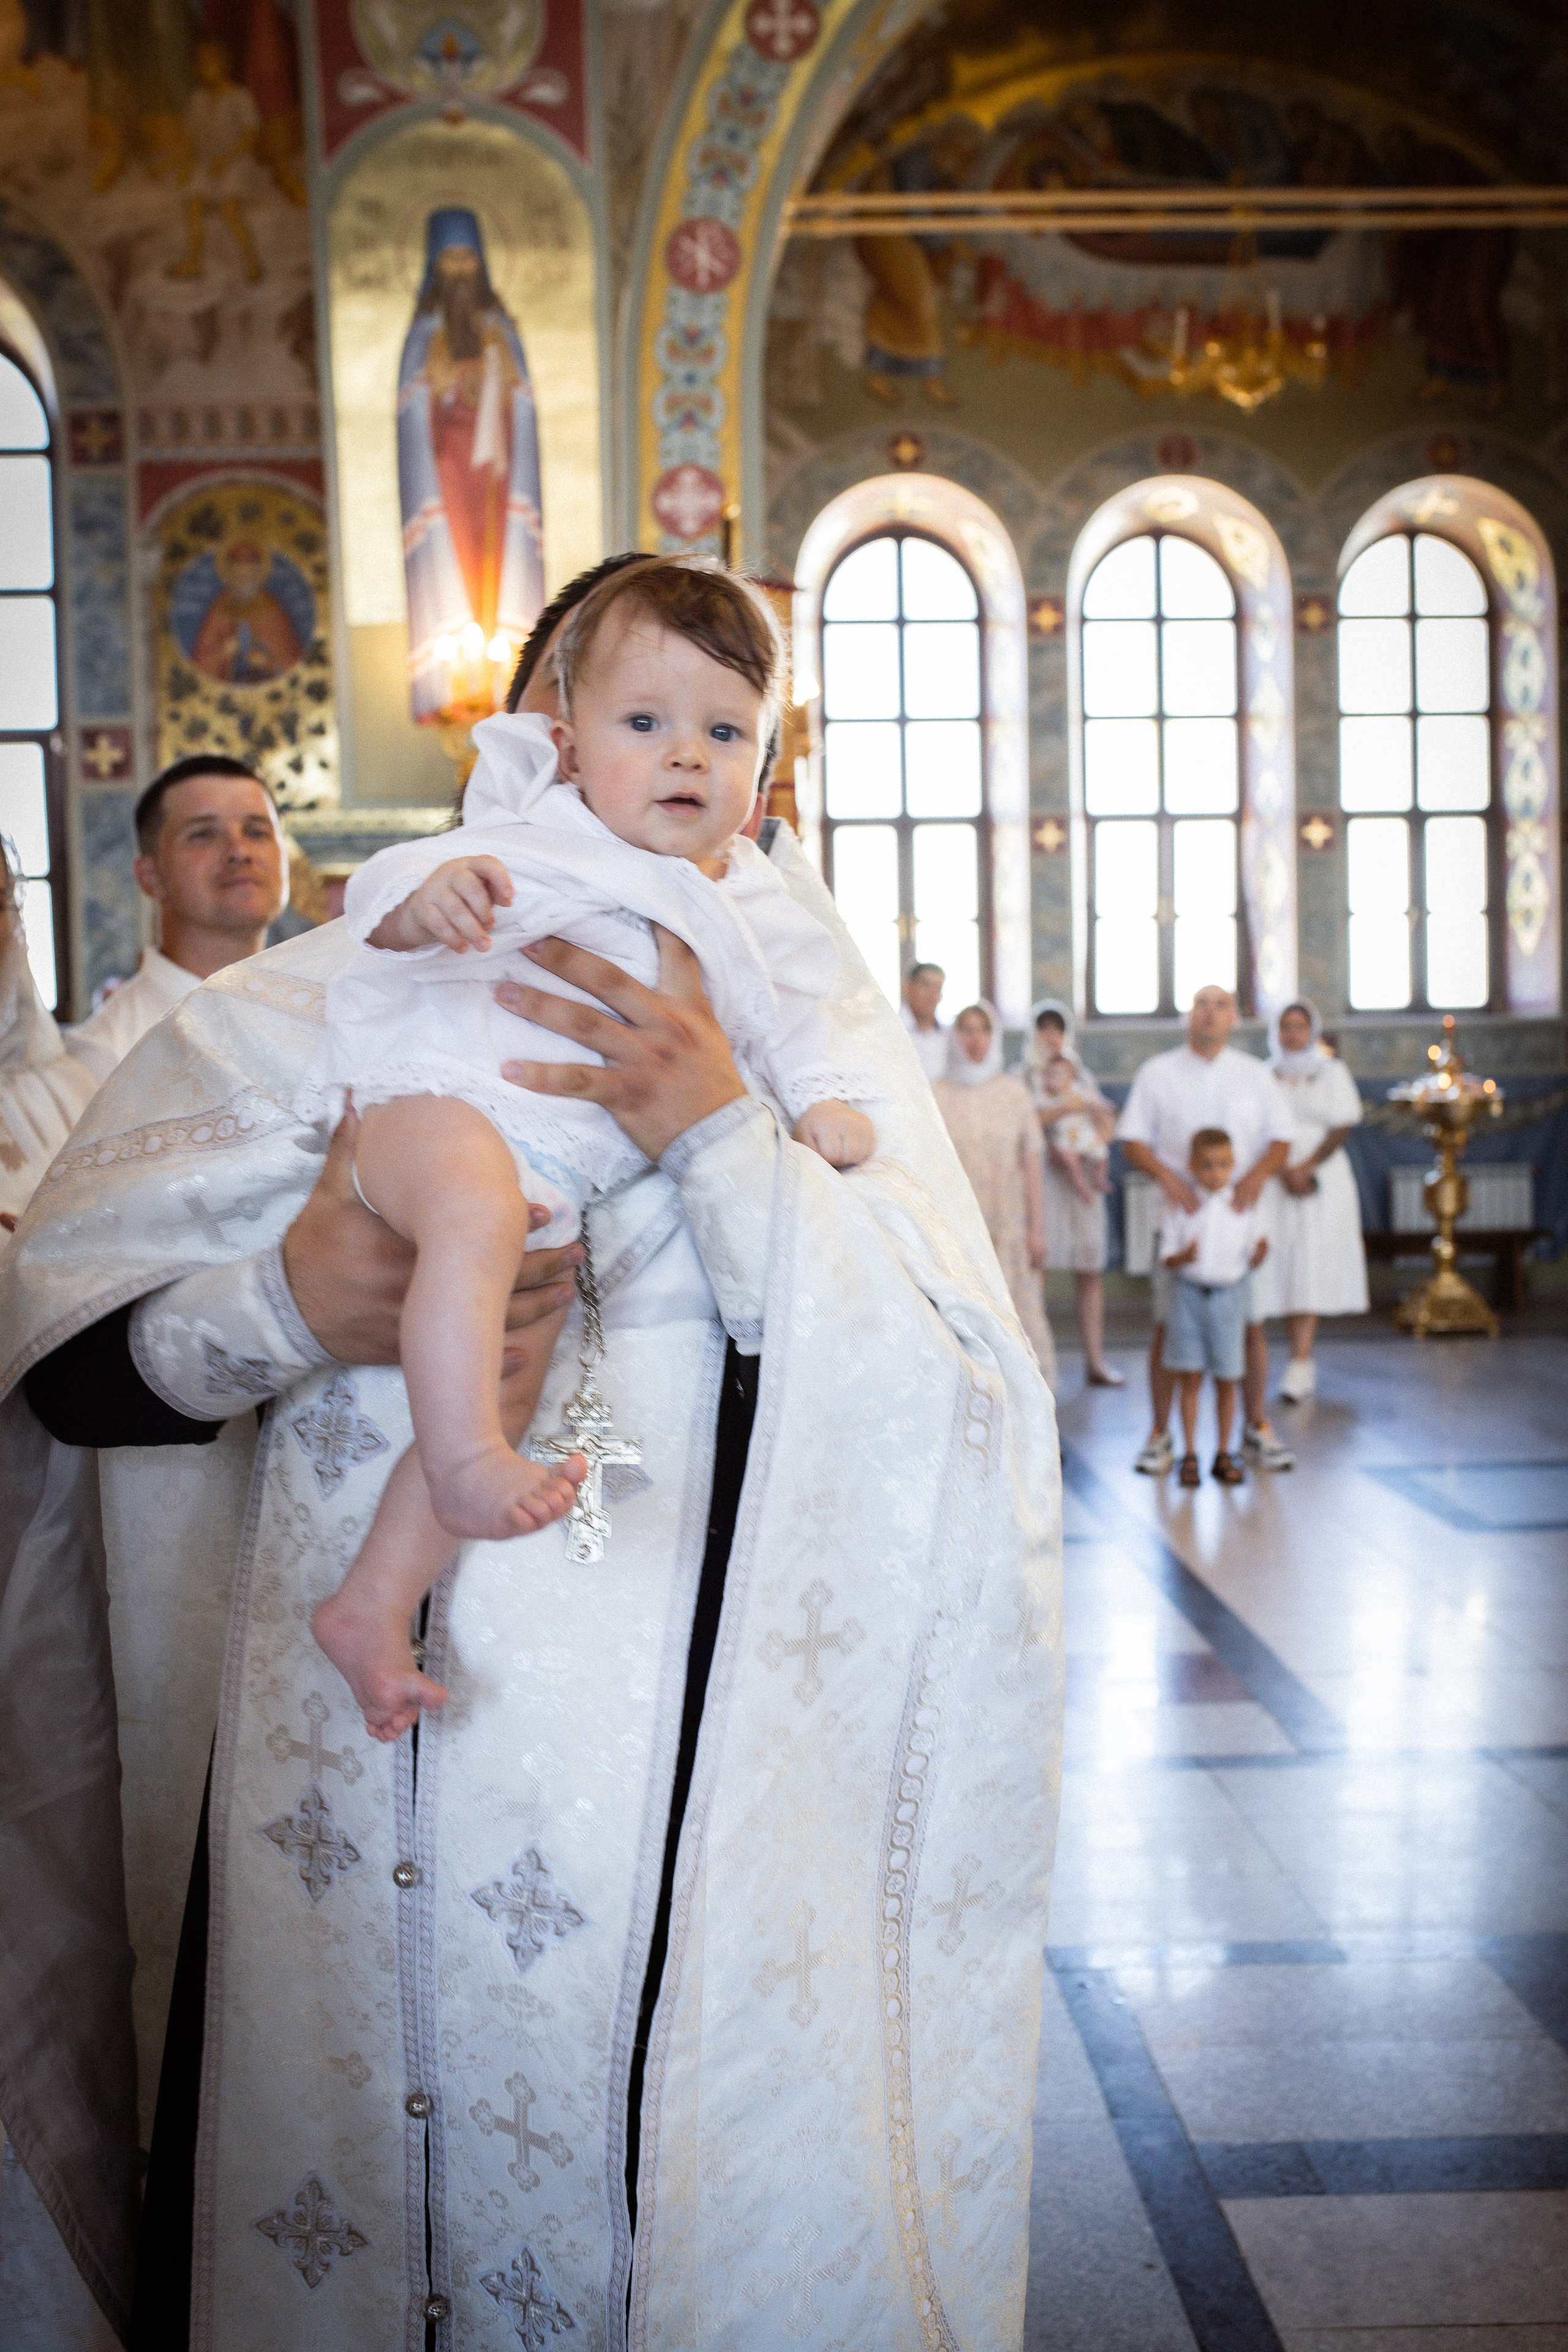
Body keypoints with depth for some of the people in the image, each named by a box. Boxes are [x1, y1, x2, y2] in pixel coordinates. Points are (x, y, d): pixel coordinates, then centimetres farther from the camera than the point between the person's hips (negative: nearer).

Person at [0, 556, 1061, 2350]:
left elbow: (956, 1429, -9)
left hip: (653, 1829, -1)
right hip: (319, 1819, 1)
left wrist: (722, 1139, -19)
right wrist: (287, 1305, -19)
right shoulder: (305, 1013, 4)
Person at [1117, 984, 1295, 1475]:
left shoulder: (1255, 1075, 11)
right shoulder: (1158, 1074, 6)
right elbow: (1133, 1140, 3)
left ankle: (1257, 1429, 14)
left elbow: (1281, 1139, 9)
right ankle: (1161, 1435, 6)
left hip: (1241, 1211, 2)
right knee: (1169, 1324, -2)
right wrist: (1167, 1176, -15)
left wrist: (1259, 1172, -12)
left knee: (1250, 1323, 2)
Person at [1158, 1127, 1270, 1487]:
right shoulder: (1179, 1205, -3)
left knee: (1227, 1379, 6)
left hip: (1229, 1294, 1)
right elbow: (1167, 1257, -2)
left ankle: (1224, 1455, 17)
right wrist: (1184, 1257, -23)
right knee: (1190, 1379, 2)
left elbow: (1251, 1259, 4)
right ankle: (1190, 1455, 11)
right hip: (1189, 1292, -1)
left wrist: (1261, 1253, -18)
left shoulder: (1246, 1206, 1)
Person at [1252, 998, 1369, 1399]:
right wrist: (1284, 1171, -13)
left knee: (1310, 1271, -10)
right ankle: (1304, 1361, 10)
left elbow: (1342, 1128, -2)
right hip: (1275, 1182, 2)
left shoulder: (1332, 1072, 5)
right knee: (1281, 1269, -1)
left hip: (1323, 1180, -2)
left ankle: (1300, 1363, -16)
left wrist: (1307, 1167, -14)